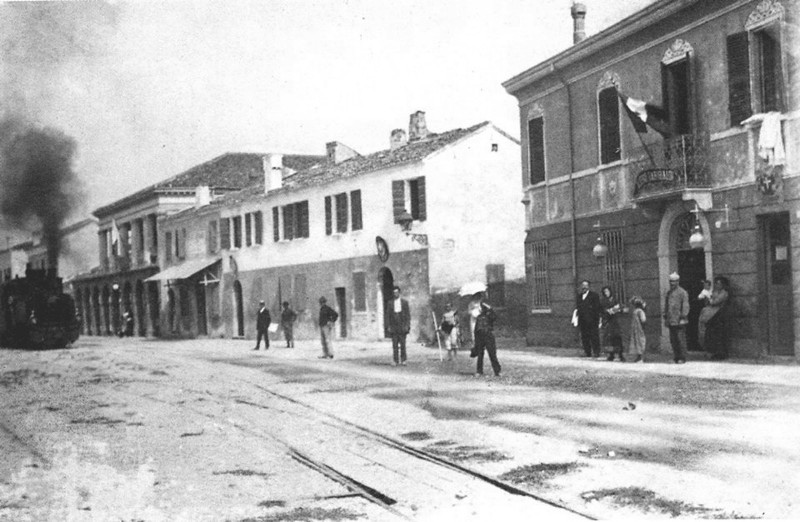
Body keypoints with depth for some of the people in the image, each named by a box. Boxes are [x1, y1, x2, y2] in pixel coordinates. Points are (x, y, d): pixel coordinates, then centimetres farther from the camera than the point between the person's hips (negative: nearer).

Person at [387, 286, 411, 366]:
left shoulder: (404, 302, 7)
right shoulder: (390, 303, 9)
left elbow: (408, 314, 7)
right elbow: (389, 316, 9)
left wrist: (407, 325, -2)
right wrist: (389, 326, 3)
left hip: (402, 326, -1)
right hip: (394, 326, 1)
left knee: (402, 344, -2)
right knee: (394, 345, -2)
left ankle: (403, 360, 1)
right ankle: (395, 360, 0)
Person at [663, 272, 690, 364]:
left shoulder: (682, 292, -3)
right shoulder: (668, 293, 17)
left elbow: (685, 306, -7)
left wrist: (683, 318, -14)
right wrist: (665, 317, 16)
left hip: (679, 321, -6)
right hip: (671, 321, 7)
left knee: (681, 340, -7)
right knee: (673, 340, 6)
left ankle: (682, 358, -3)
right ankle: (676, 357, 12)